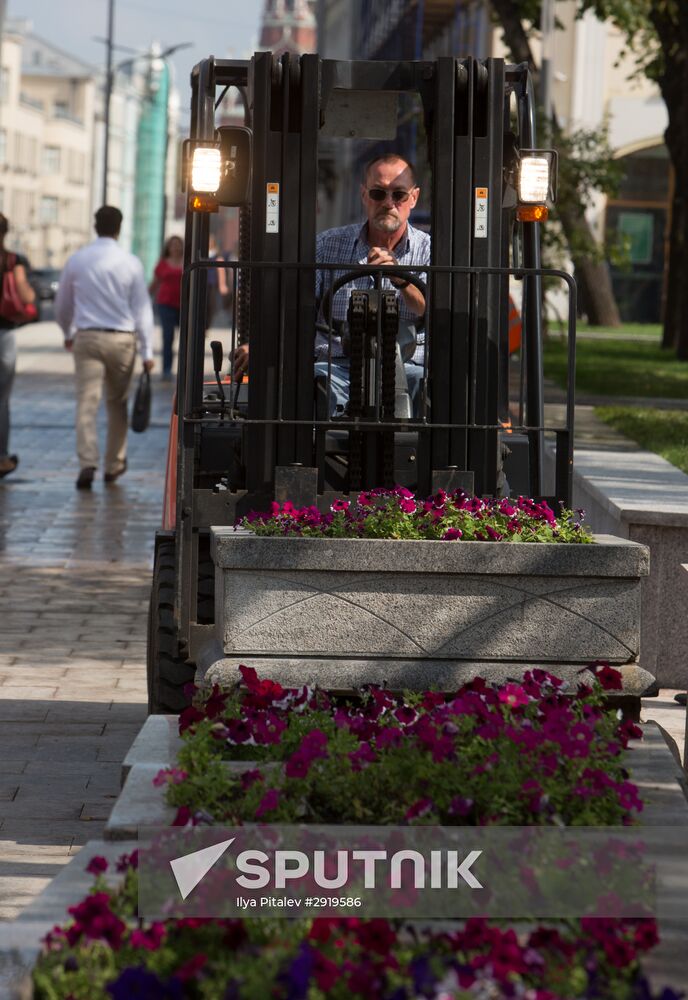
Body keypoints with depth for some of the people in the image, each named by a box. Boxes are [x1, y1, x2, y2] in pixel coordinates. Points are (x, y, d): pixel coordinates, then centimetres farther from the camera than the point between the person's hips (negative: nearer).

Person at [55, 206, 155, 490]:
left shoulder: (77, 260, 2)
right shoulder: (131, 263, -3)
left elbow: (62, 305, 14)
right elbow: (142, 308, -4)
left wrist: (68, 333, 32)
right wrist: (147, 351, -1)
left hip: (87, 338, 0)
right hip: (122, 339, 0)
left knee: (87, 403, -4)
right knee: (117, 402, 16)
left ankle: (87, 463, -20)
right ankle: (114, 464, 22)